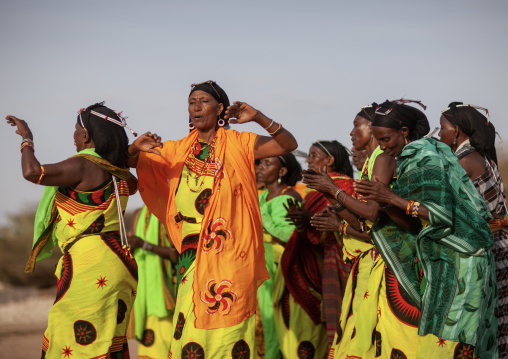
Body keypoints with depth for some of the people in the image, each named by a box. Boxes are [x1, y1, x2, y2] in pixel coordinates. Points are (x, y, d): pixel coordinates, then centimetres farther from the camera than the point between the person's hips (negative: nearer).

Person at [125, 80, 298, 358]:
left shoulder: (238, 144, 3)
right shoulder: (178, 151, 12)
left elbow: (289, 145, -4)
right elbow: (126, 160, 15)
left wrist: (258, 118, -17)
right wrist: (137, 147, -7)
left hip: (231, 253, -3)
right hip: (192, 255, 3)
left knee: (228, 324, -5)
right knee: (190, 328, -1)